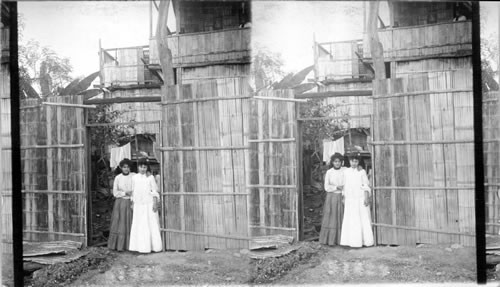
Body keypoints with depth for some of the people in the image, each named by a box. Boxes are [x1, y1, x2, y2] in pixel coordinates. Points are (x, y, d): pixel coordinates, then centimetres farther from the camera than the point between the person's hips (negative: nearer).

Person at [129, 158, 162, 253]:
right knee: (139, 225, 2)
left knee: (151, 224, -2)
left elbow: (155, 191, -1)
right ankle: (141, 246, 8)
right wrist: (132, 203, 10)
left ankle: (153, 246, 3)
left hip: (149, 204, -3)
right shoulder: (134, 178, 8)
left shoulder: (150, 178, 0)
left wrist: (155, 203, -7)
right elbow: (133, 192, 13)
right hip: (138, 205, 3)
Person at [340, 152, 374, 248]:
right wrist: (344, 198, 9)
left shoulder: (362, 172, 1)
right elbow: (345, 186, 12)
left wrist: (366, 198, -10)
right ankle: (352, 241, 7)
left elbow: (366, 186, -2)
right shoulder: (346, 172, 9)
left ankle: (364, 240, 3)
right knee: (350, 220, 2)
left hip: (360, 199, -3)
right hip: (350, 199, 3)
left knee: (363, 219, -1)